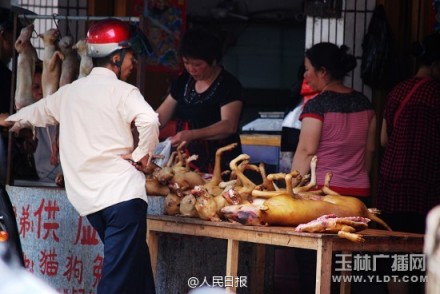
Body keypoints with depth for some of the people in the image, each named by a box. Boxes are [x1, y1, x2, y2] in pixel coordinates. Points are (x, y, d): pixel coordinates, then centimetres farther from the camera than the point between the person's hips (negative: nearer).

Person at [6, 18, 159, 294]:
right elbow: (149, 121, -24)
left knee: (138, 270, 14)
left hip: (89, 199, 7)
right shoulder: (122, 91, -4)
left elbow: (39, 111, 36)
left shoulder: (70, 91, 16)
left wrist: (16, 119, 57)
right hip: (123, 192, -7)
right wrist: (142, 156, -7)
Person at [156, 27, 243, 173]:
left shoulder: (229, 85, -10)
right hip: (186, 163, 5)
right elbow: (161, 116, 11)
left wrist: (192, 135, -34)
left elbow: (229, 126, -22)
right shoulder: (183, 81, 9)